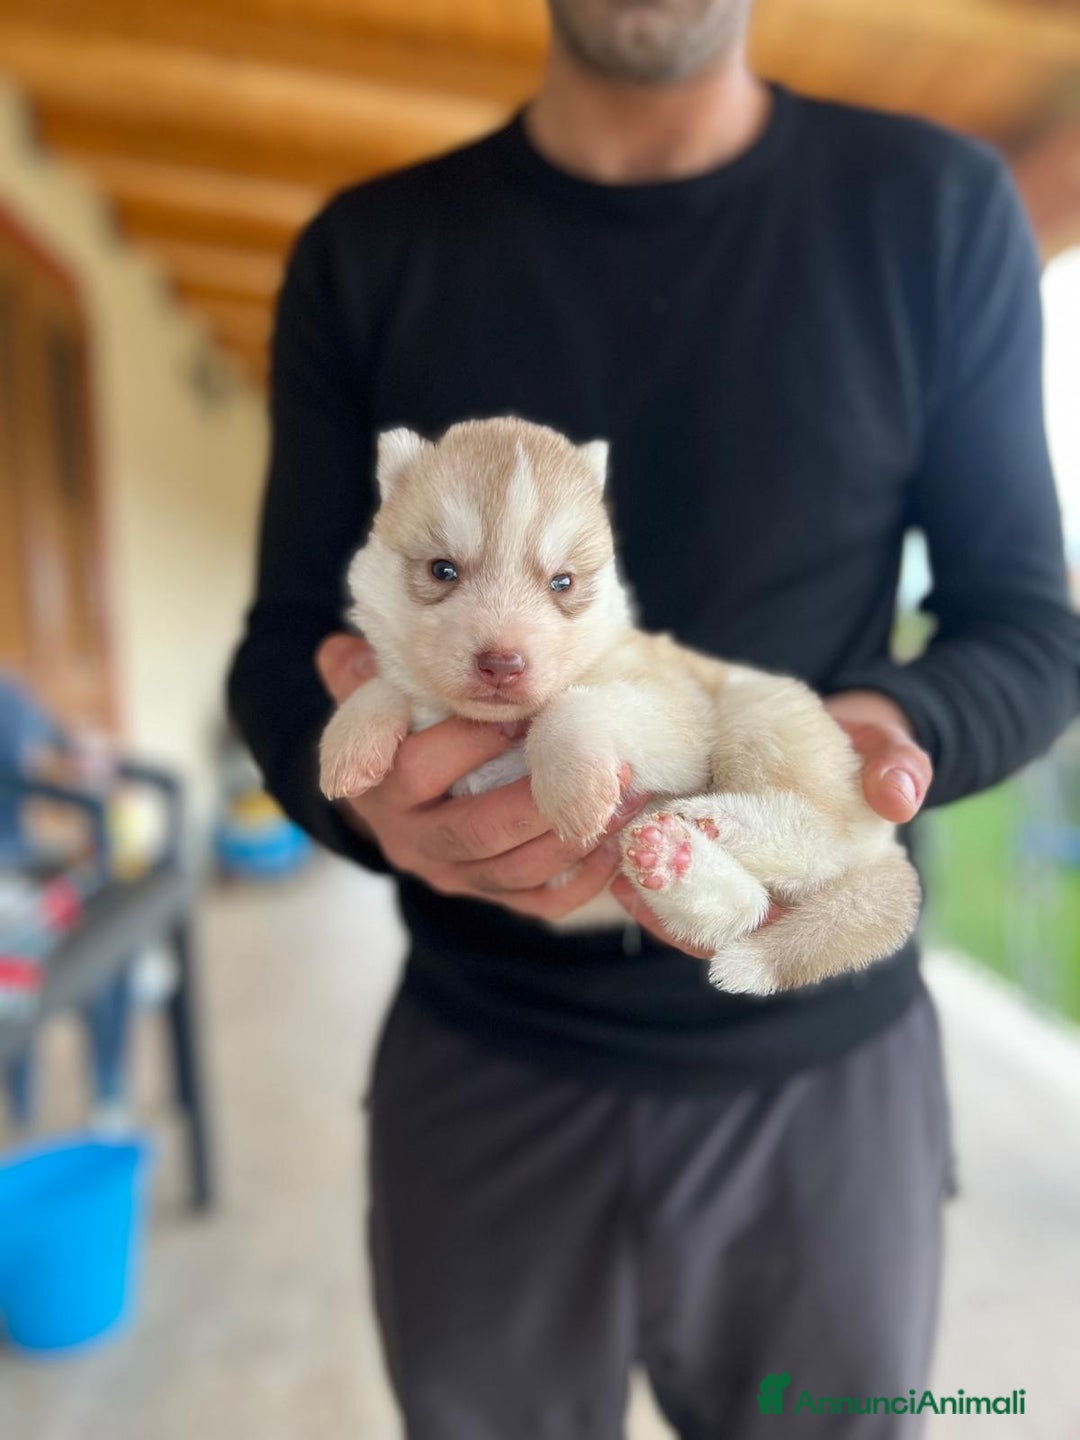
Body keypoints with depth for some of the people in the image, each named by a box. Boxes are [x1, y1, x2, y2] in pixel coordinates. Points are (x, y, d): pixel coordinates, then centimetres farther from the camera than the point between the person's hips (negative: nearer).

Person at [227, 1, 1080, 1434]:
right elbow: (285, 648, 1)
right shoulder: (367, 252, 1)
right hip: (475, 1064, 1)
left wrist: (889, 728, -23)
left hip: (824, 1061, 0)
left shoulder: (937, 210, -2)